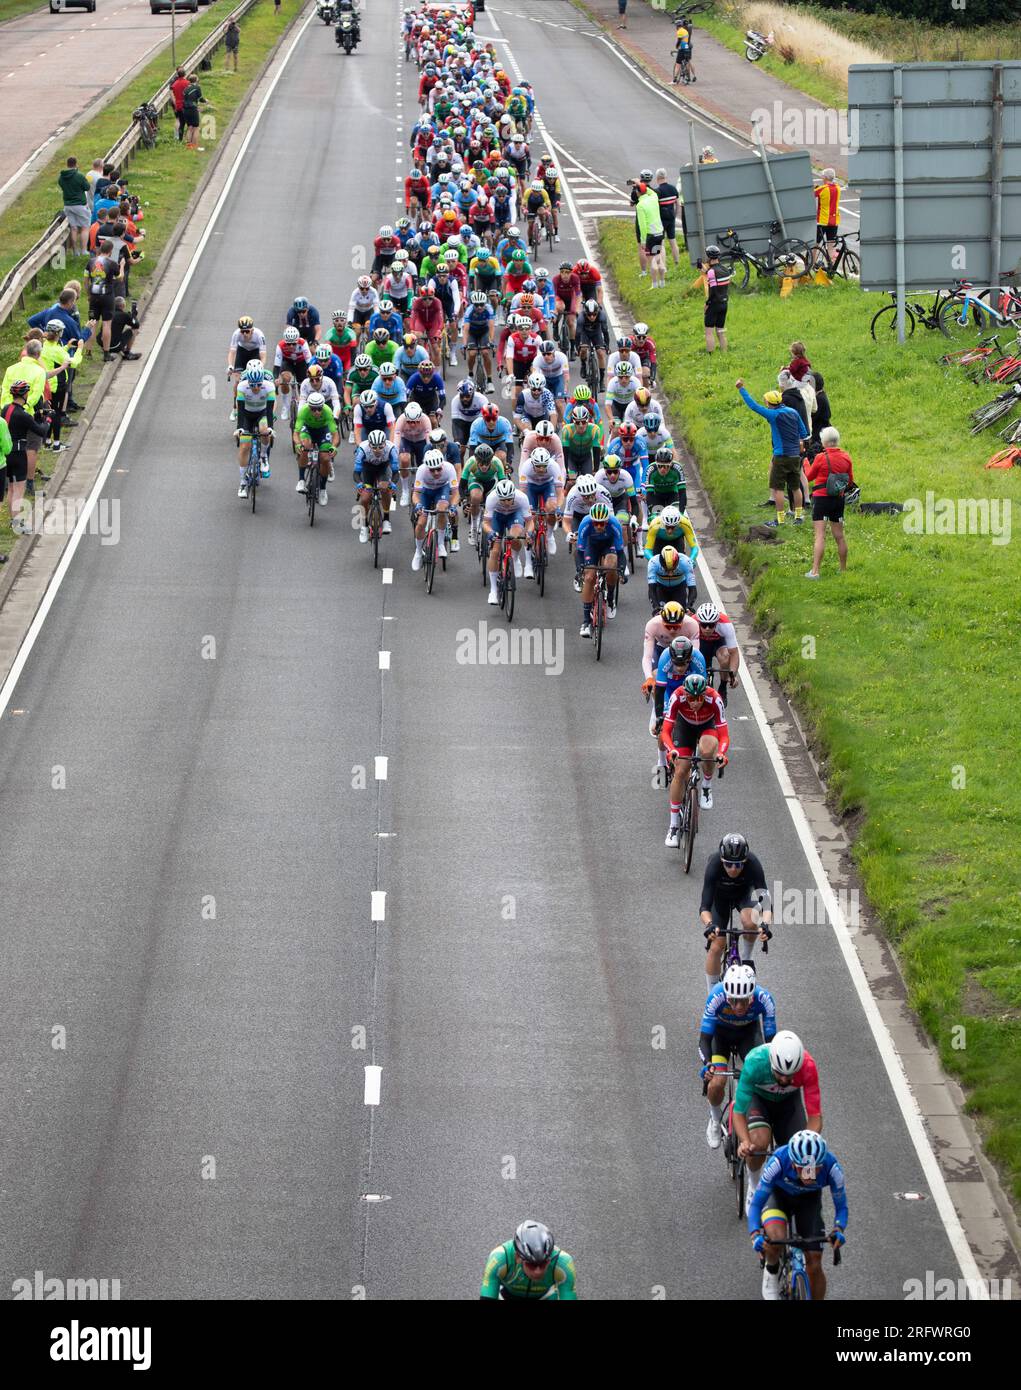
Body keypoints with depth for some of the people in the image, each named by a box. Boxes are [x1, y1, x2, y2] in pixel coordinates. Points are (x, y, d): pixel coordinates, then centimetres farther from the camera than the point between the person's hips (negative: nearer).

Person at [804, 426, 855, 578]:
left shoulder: (820, 457, -14)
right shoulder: (846, 457, 0)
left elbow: (809, 477, 0)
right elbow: (850, 481, 8)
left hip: (821, 499, -5)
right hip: (838, 499, 5)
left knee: (820, 536, -8)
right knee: (839, 537, 13)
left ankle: (815, 571, -14)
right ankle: (843, 570, 22)